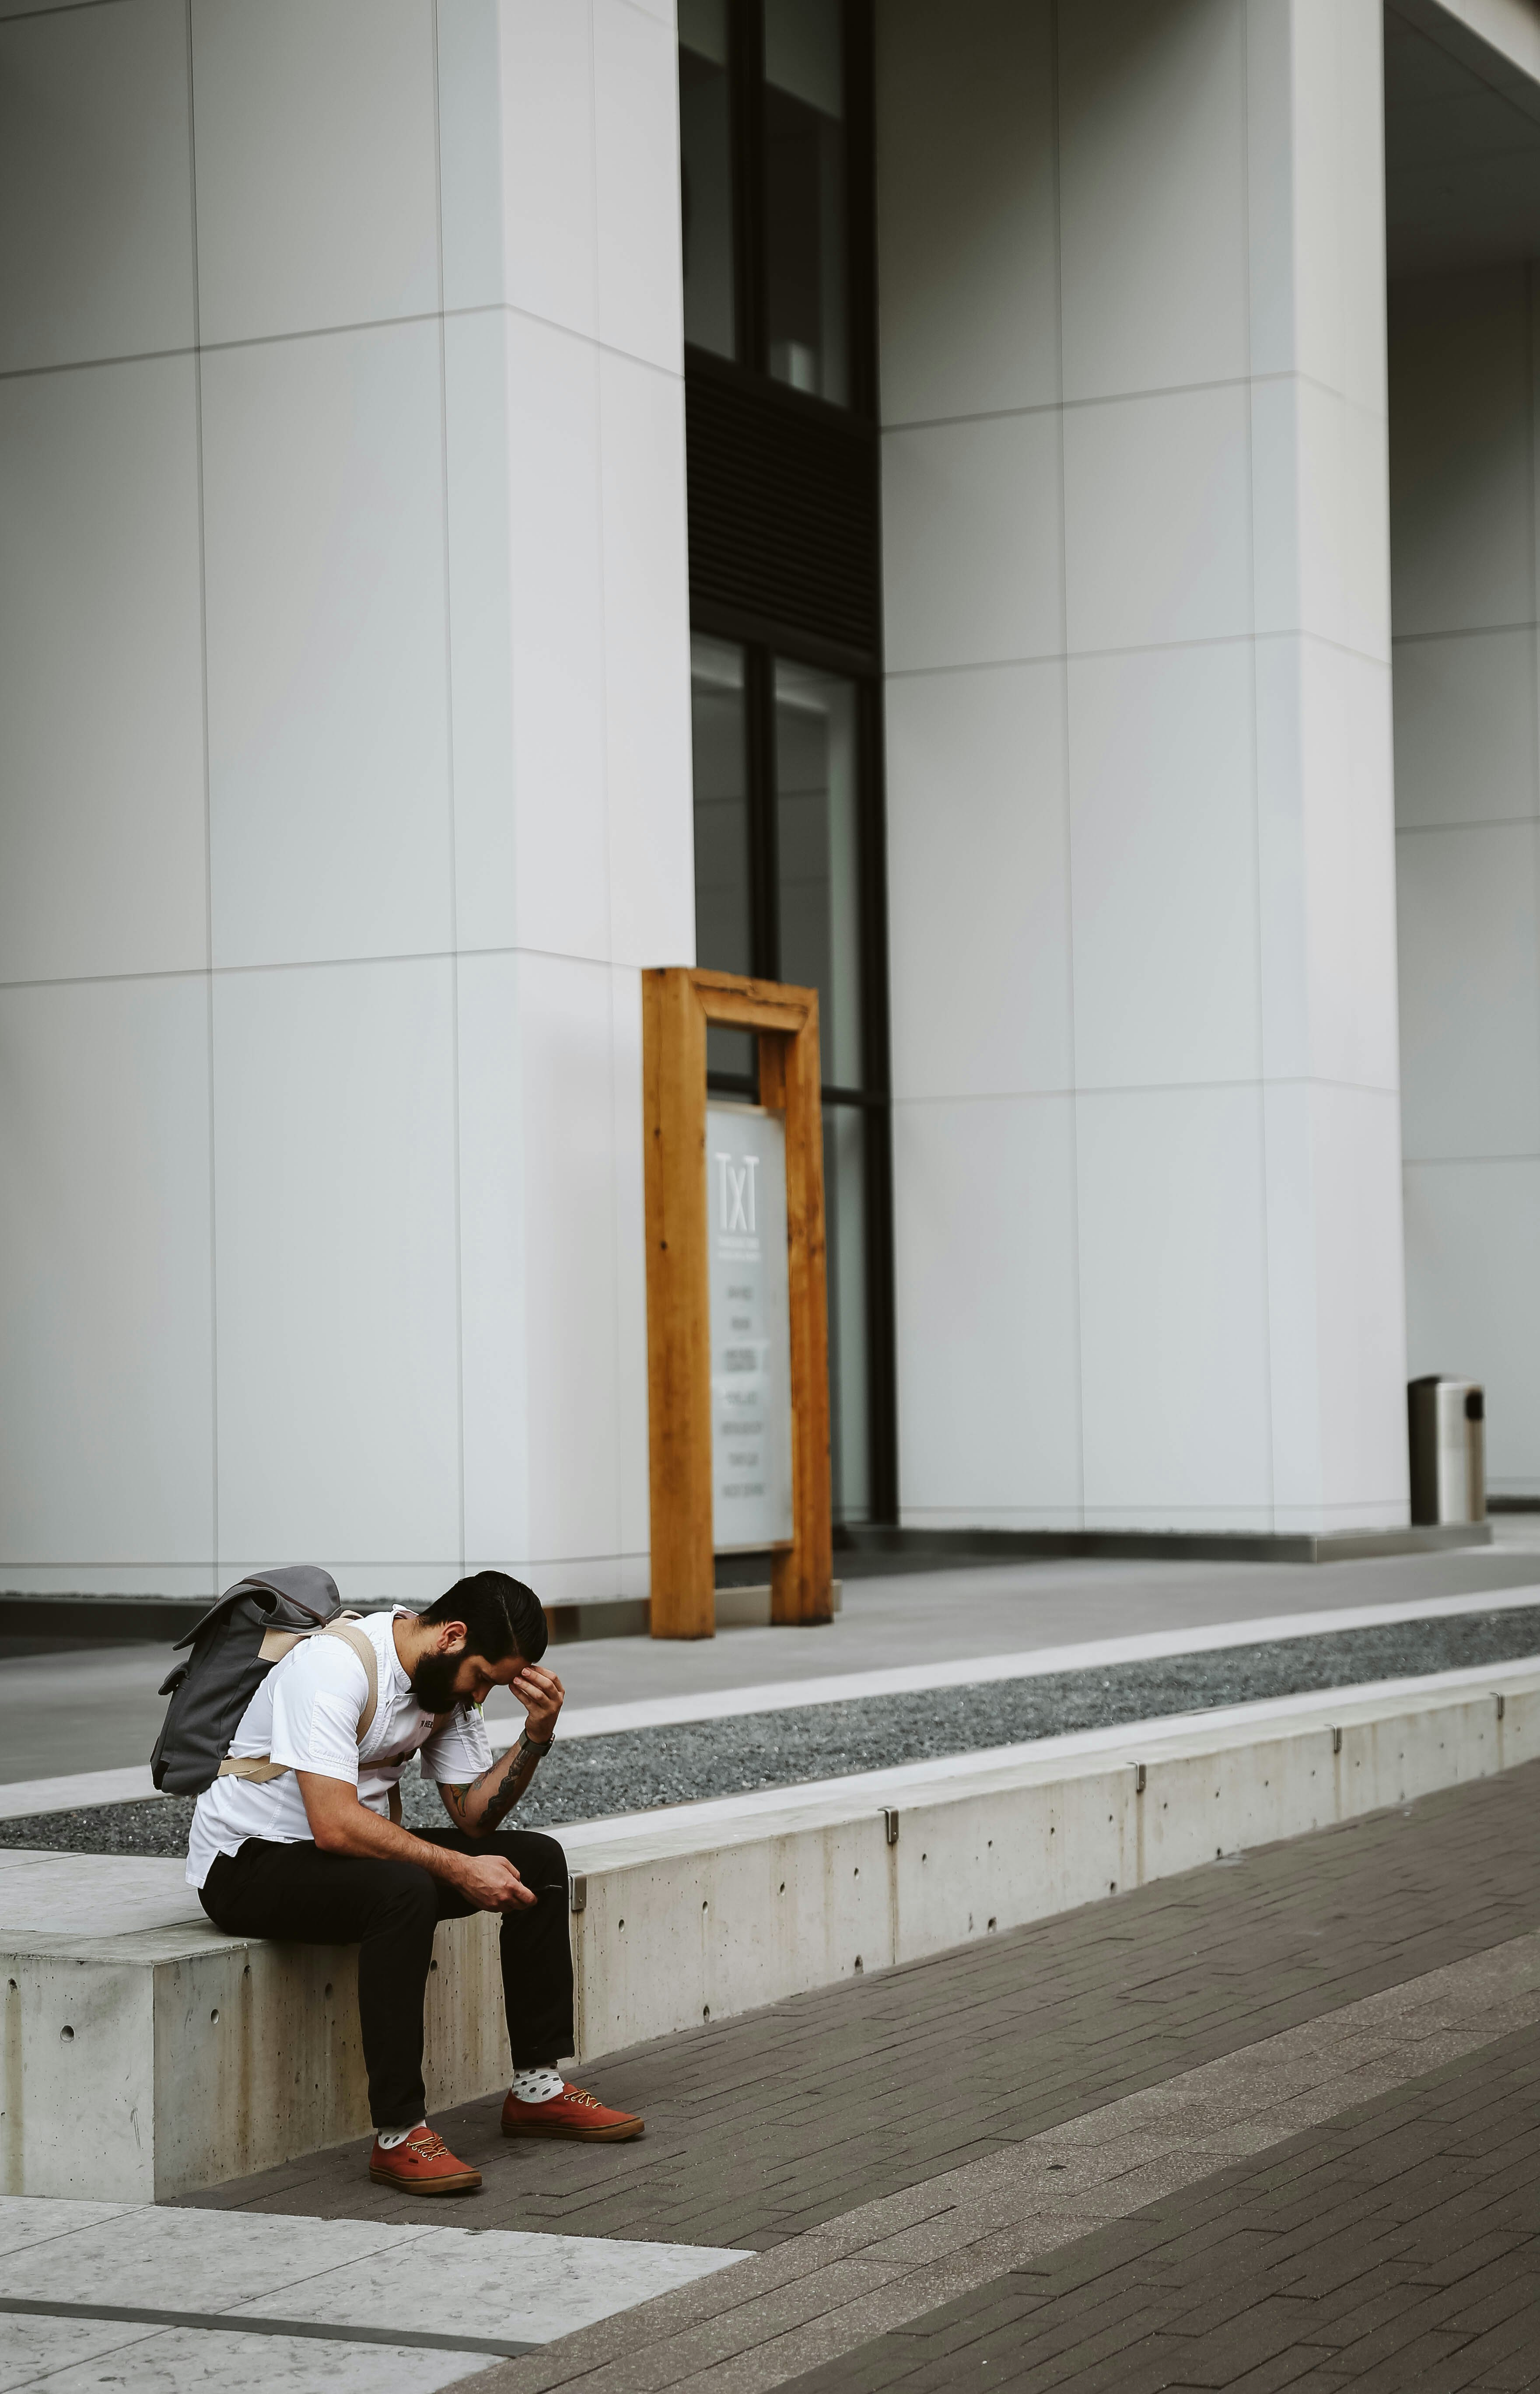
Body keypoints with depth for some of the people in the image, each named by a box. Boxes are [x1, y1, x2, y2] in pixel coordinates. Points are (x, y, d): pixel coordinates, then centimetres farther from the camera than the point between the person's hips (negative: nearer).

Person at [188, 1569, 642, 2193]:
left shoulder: (449, 1680, 1)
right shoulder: (334, 1666, -26)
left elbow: (474, 1816, 4)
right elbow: (334, 1825, -33)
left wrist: (536, 1736, -11)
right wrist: (458, 1869, -29)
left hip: (355, 1848, 9)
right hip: (249, 1862, -9)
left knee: (538, 1859, -2)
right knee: (404, 1892, -37)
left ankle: (537, 2089, 3)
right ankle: (398, 2135, -31)